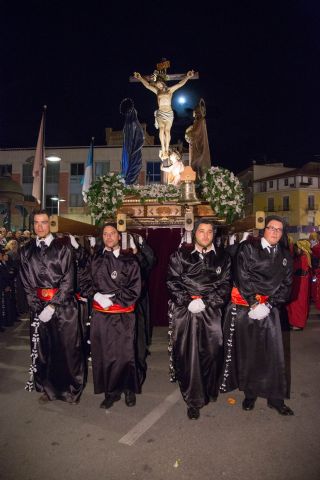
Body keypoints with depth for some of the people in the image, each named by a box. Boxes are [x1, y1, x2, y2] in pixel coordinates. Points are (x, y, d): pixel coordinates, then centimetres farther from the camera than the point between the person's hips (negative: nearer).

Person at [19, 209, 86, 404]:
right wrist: (38, 307, -7)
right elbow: (27, 283, 4)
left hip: (63, 305, -3)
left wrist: (52, 306, -14)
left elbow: (68, 280, -9)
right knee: (43, 348, 11)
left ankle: (72, 389, 24)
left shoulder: (63, 247, -4)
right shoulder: (27, 251, 7)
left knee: (68, 347, 5)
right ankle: (49, 388, 29)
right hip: (39, 306, 3)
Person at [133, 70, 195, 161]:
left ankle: (167, 150, -9)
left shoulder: (170, 90, 11)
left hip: (169, 113, -1)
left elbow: (180, 84, 3)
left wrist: (187, 77, -8)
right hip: (160, 113, 1)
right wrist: (140, 78, 6)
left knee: (167, 130, -10)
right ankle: (163, 149, -25)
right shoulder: (157, 91, 16)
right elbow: (147, 85, 13)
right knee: (161, 129, -21)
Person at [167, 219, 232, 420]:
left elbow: (225, 285, 2)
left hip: (211, 311, 1)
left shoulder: (222, 257, 7)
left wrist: (205, 302, -9)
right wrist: (187, 302, -9)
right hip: (184, 311, 0)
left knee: (211, 352, 3)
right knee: (187, 354, 1)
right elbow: (172, 282, 1)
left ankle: (207, 393, 29)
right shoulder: (181, 255, 5)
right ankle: (194, 400, 17)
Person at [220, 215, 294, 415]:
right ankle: (250, 393, 25)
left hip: (270, 309, 3)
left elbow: (286, 284, 5)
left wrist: (268, 305, -8)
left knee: (273, 353, 2)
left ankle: (276, 398, 19)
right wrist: (254, 303, -13)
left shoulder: (285, 255, 10)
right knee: (246, 352, 7)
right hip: (244, 308, -2)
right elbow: (243, 277, -9)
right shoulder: (248, 248, -2)